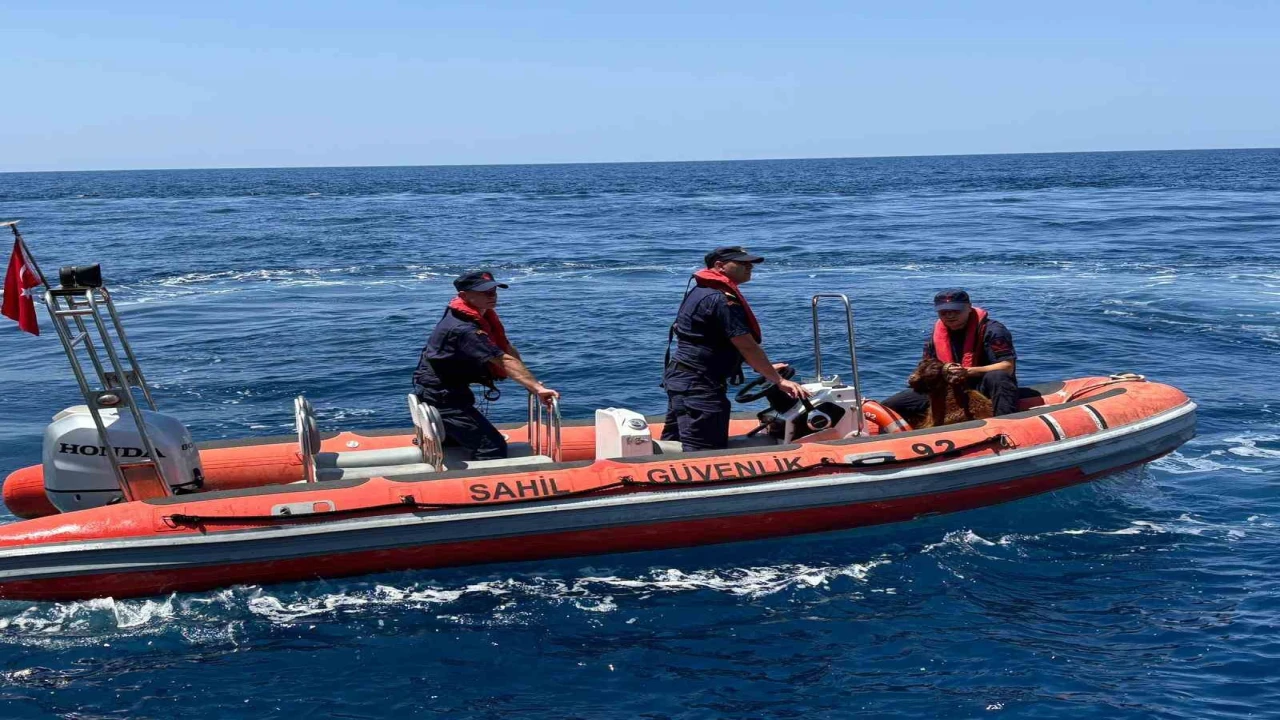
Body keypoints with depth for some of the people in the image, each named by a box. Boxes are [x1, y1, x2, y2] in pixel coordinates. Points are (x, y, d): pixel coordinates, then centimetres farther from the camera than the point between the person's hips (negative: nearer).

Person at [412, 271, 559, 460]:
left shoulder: (483, 315, 3)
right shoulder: (463, 329, -29)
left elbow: (507, 348, 3)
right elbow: (504, 360, -34)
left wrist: (531, 384, -5)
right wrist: (538, 388, -37)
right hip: (441, 397, -11)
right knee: (493, 446, -17)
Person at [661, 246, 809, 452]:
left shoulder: (701, 291, 17)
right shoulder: (722, 300, -17)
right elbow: (747, 346, -16)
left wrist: (765, 368, 26)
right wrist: (778, 380, -9)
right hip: (698, 387, -11)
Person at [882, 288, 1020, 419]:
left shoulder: (991, 330, -13)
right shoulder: (937, 332, 6)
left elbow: (1008, 367, -21)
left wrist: (968, 372, -29)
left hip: (983, 390, -4)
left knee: (996, 377, -41)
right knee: (889, 407, -7)